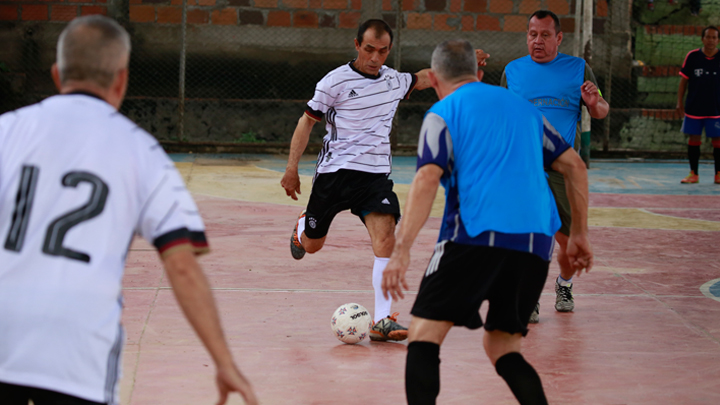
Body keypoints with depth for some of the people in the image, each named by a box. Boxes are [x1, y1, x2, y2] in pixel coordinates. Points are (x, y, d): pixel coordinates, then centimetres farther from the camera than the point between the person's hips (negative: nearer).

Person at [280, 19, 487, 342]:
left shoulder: (393, 80, 8)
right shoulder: (335, 82, -8)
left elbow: (423, 78, 31)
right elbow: (307, 121, -2)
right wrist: (292, 168, -6)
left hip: (376, 175, 3)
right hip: (334, 171, -3)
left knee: (385, 239, -19)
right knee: (311, 245, 10)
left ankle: (381, 322, -21)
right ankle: (301, 227, 50)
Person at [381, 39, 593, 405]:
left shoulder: (442, 113, 7)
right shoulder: (522, 106, 25)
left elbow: (427, 179, -8)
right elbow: (574, 165, 24)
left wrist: (401, 250, -15)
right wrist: (579, 233, 30)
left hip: (476, 235, -5)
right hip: (536, 242, 5)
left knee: (425, 333, 1)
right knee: (501, 347, 16)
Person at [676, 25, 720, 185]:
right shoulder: (692, 56, -2)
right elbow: (683, 80, 5)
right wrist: (680, 102, 0)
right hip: (694, 108, 1)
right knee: (693, 139, 5)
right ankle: (693, 174, 14)